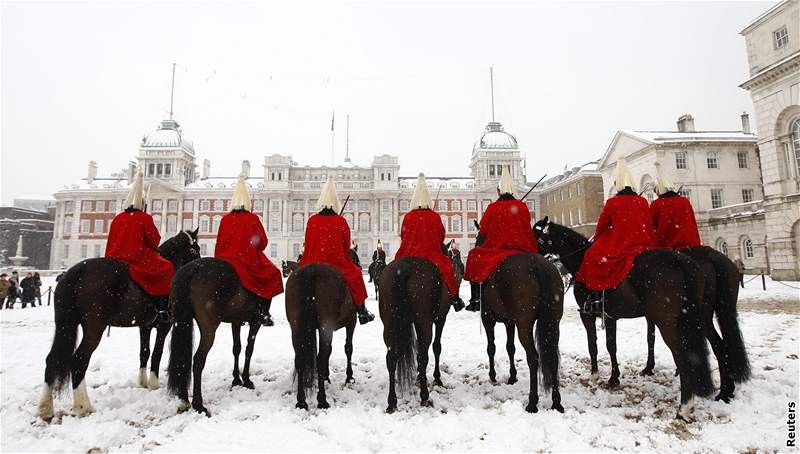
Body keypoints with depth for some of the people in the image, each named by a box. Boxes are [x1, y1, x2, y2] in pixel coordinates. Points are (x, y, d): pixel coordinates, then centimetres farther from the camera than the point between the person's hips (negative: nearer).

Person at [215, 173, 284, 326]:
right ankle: (263, 313, 4)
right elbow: (263, 243, -2)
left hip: (226, 260, 4)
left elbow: (219, 243, 7)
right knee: (272, 274, 14)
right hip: (249, 261, -4)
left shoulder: (225, 219, 2)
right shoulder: (253, 218, -7)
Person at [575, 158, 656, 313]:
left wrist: (597, 242, 22)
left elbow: (601, 226, 4)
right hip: (643, 246, 4)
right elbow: (649, 227, 10)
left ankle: (595, 299, 1)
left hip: (618, 246, -4)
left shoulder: (612, 203, -5)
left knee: (592, 255, 10)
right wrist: (651, 246, 22)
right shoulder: (643, 201, 4)